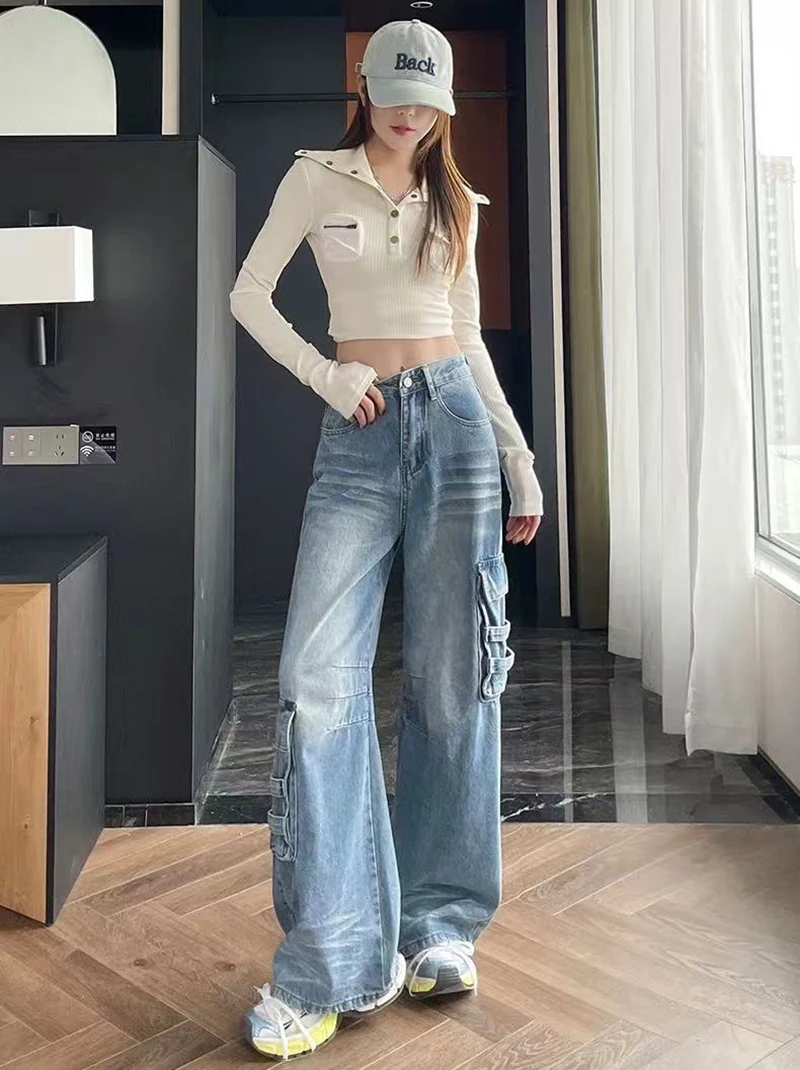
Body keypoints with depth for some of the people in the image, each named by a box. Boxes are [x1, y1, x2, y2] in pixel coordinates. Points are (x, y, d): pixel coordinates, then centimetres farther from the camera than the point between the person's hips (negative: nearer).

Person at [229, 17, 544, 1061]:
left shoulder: (455, 201, 16)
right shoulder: (316, 176, 9)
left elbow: (469, 336, 17)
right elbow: (249, 292, 6)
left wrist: (522, 462, 15)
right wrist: (325, 375, -8)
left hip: (456, 423, 2)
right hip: (360, 434, -2)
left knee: (452, 679, 1)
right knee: (317, 680, -12)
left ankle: (439, 924, 17)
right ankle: (334, 963, -3)